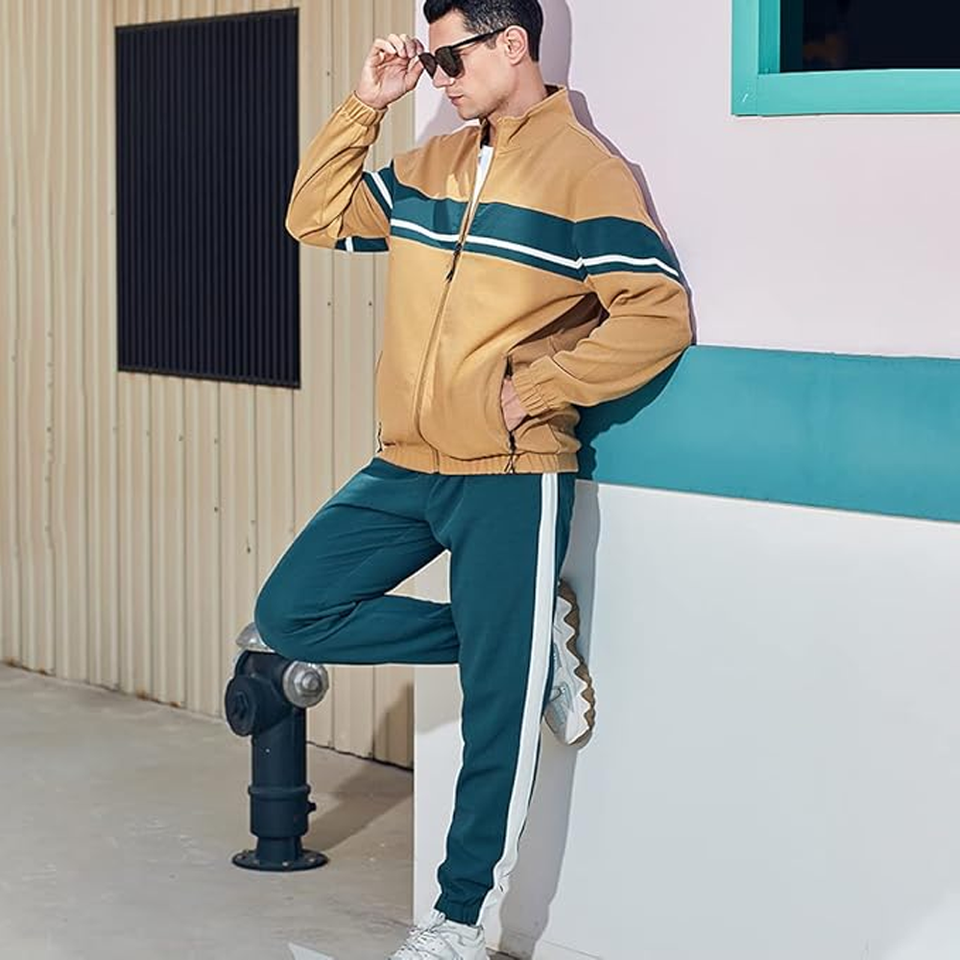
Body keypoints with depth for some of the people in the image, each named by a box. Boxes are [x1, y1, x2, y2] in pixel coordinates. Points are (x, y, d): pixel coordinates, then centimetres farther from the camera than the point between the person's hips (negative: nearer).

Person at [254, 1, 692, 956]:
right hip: (405, 470, 8)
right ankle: (528, 643, 9)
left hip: (511, 481, -7)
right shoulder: (427, 167, 12)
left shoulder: (584, 173, -9)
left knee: (496, 711, -2)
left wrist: (536, 389, -16)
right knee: (290, 613, 3)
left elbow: (657, 315, -14)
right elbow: (316, 218, 17)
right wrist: (364, 105, 7)